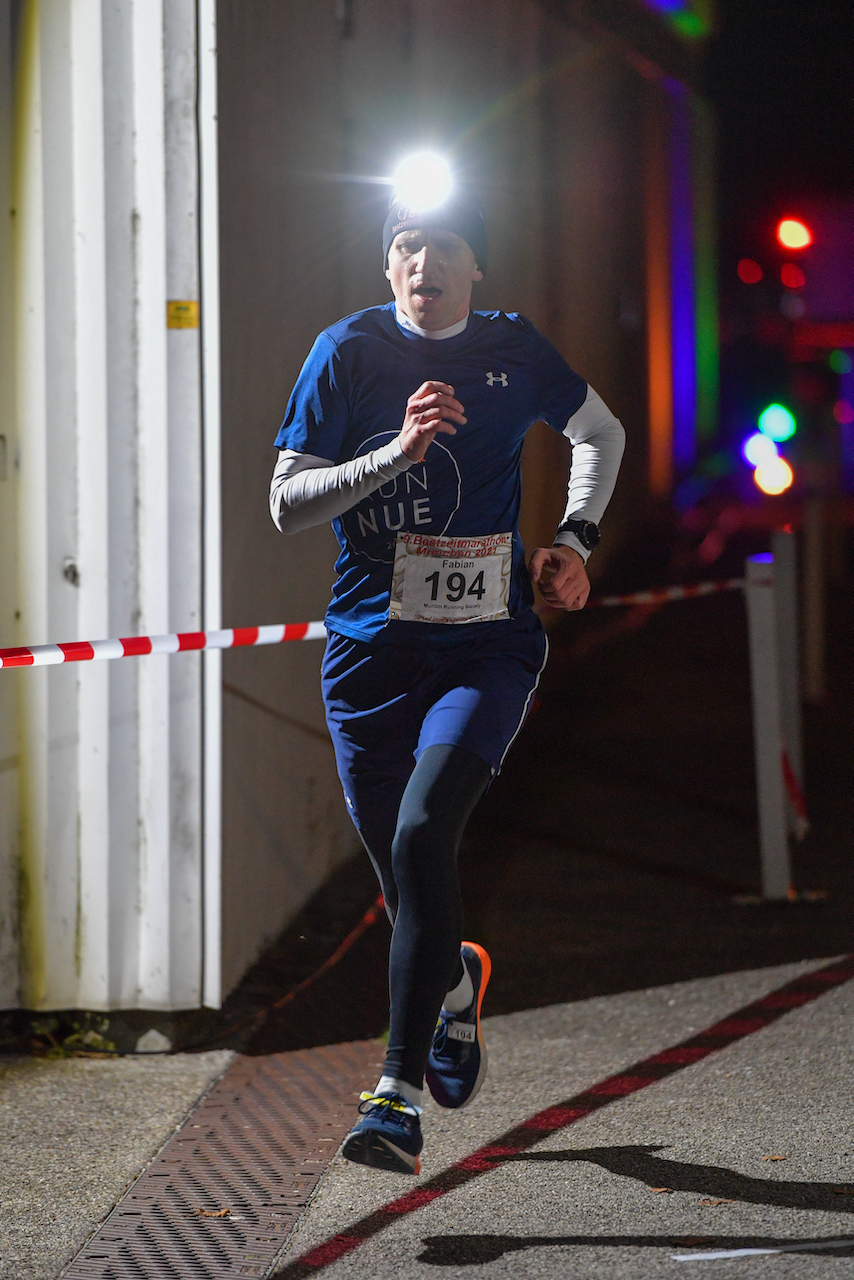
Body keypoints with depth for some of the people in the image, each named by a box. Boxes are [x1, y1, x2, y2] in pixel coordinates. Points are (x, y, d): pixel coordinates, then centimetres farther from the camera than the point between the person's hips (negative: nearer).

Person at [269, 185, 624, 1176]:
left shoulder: (513, 351, 4)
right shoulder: (350, 351, -1)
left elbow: (603, 435, 23)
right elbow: (286, 504, -5)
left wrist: (574, 539, 9)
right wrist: (397, 452, -18)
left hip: (488, 645, -1)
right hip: (370, 646, 1)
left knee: (423, 835, -22)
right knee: (400, 874, 9)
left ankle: (400, 1093, -20)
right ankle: (456, 982, 46)